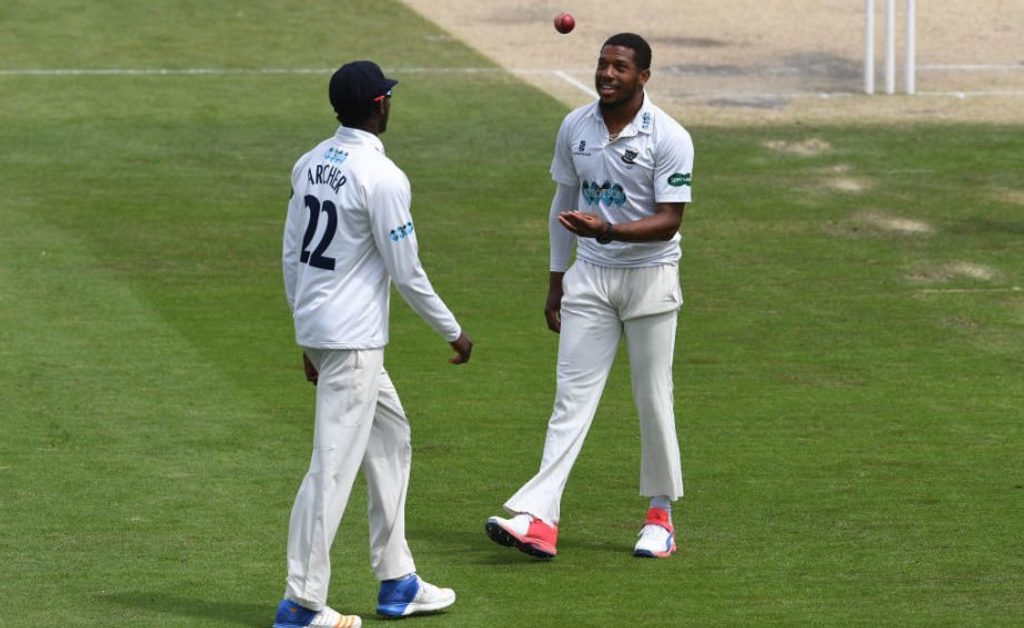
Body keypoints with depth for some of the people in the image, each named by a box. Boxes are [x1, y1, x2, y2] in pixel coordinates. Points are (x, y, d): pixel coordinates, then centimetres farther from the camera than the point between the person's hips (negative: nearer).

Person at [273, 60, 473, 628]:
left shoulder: (309, 165, 7)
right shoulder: (382, 178, -17)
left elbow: (291, 256, 12)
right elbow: (406, 273, -14)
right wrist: (453, 331, 0)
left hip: (316, 329, 9)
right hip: (353, 339, -9)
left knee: (391, 440, 20)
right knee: (334, 464, -6)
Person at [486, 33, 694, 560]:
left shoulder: (669, 138, -12)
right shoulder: (574, 127, 3)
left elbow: (668, 221, -16)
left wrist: (608, 230, -31)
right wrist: (556, 280, 13)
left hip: (649, 275, -3)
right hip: (589, 278, 3)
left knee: (653, 399, 3)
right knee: (572, 394, -5)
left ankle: (660, 515, 18)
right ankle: (539, 518, -16)